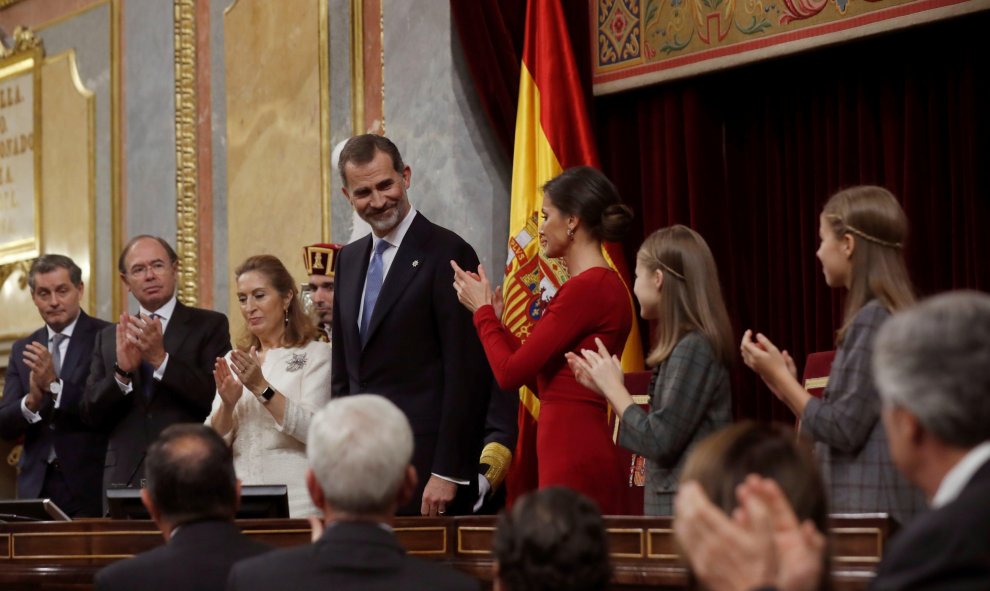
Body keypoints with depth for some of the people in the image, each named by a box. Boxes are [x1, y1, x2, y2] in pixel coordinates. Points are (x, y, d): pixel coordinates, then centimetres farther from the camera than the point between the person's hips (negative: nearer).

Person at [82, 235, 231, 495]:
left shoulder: (210, 325, 3)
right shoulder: (108, 337, 14)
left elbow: (216, 399, -8)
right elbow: (92, 415, 7)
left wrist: (161, 359, -17)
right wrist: (122, 372, -10)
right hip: (125, 479, 3)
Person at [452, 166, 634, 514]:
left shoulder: (585, 288, -15)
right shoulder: (604, 286, 15)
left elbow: (510, 374, -14)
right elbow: (542, 379, 18)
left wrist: (482, 311, 2)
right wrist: (491, 315, 18)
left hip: (573, 457, -10)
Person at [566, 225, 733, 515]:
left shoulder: (693, 348, -15)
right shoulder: (692, 343, 12)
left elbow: (659, 443, -18)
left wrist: (615, 388, -5)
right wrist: (607, 388, 15)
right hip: (674, 502, 9)